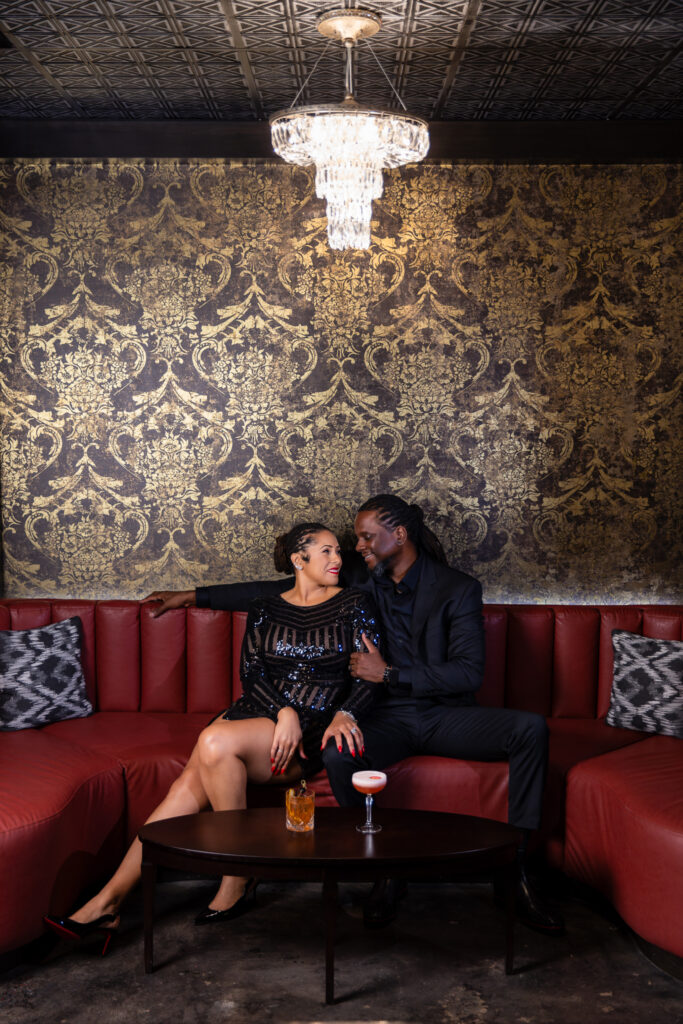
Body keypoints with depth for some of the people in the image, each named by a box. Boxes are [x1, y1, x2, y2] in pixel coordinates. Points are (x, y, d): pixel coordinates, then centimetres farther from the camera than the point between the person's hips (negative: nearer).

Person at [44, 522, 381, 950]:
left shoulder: (355, 604, 7)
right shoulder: (265, 609, 14)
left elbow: (371, 675, 1)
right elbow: (252, 671, 3)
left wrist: (345, 714, -18)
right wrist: (284, 711, -15)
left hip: (314, 728, -3)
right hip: (256, 714, 4)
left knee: (215, 742, -32)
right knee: (191, 786, -24)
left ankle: (237, 879, -19)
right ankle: (110, 900, -23)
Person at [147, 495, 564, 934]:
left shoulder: (458, 588, -2)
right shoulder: (357, 581, 7)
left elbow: (469, 673, -10)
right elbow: (280, 591, 13)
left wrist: (389, 674, -16)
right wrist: (195, 595, 11)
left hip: (443, 714, -1)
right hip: (386, 717, 1)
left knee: (530, 728, -27)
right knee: (338, 754, -34)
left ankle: (518, 873, -20)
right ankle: (386, 871, -13)